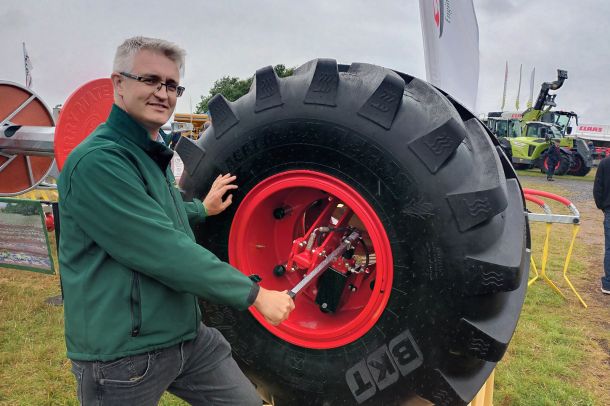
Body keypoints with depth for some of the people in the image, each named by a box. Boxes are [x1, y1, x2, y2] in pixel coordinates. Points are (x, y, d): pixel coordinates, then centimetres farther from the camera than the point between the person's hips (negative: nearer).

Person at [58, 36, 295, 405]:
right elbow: (166, 252, -26)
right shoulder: (98, 161, -22)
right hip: (121, 354, -8)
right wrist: (254, 294, -21)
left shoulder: (152, 153, 11)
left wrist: (202, 209, 29)